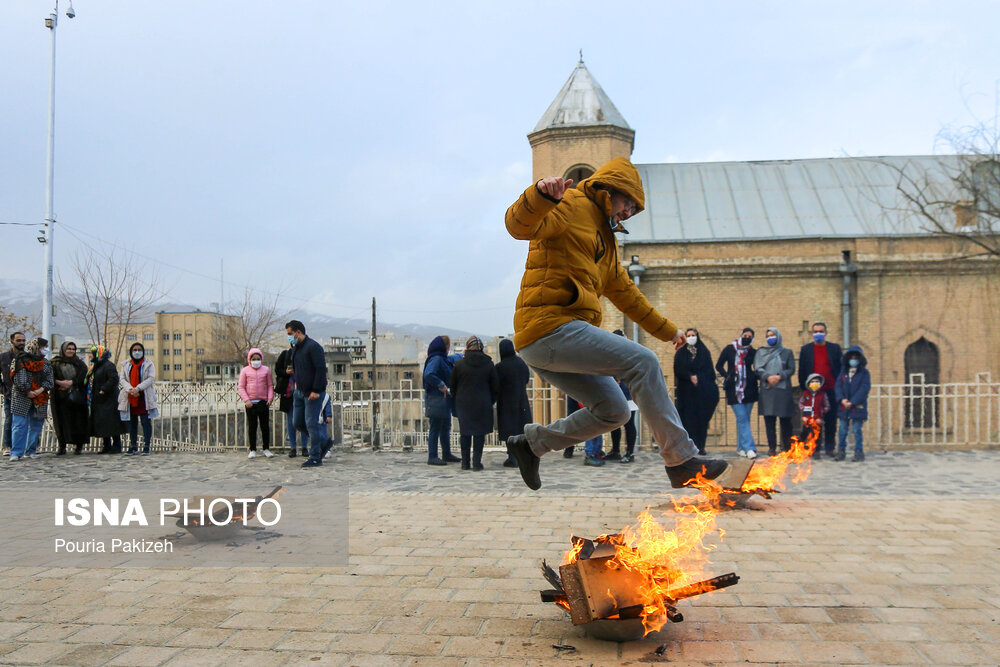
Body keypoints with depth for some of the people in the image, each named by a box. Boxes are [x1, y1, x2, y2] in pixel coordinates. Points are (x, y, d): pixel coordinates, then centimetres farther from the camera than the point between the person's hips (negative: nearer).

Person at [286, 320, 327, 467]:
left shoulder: (313, 347, -14)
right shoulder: (295, 349, 15)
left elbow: (321, 369, -19)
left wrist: (316, 390, -21)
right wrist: (297, 384, 15)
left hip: (313, 393, -9)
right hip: (299, 392, 9)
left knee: (311, 423, -7)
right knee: (298, 423, 10)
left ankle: (316, 458, 0)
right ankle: (323, 440, 27)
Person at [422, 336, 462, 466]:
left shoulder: (444, 359, 14)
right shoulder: (436, 359, -17)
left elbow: (452, 360, 38)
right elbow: (428, 374, -31)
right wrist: (441, 385, -25)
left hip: (444, 398, 10)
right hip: (436, 399, -10)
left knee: (446, 428, 17)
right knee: (435, 428, -5)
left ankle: (447, 454, 26)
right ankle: (432, 457, 0)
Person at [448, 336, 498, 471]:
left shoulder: (459, 364, -1)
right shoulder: (489, 364, 0)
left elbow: (452, 386, 5)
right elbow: (496, 387, 3)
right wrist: (490, 402, 15)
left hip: (463, 404, 1)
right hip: (483, 405, -1)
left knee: (465, 433, 9)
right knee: (480, 433, 5)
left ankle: (465, 462, 10)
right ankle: (477, 462, 1)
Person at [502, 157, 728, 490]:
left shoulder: (606, 237, 30)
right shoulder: (572, 206, -1)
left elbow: (624, 291, 38)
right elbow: (518, 225, -20)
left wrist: (666, 329, 43)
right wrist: (541, 195, -42)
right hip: (551, 327, -10)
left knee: (614, 411, 13)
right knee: (642, 362, -16)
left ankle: (531, 442, 21)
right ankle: (681, 461, -13)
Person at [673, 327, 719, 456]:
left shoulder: (704, 352, 11)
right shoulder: (680, 353, 9)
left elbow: (710, 371, 7)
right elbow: (679, 370, -1)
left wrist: (698, 378, -7)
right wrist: (690, 377, -15)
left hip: (702, 391, 1)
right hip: (686, 391, -1)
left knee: (701, 418, -3)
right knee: (688, 418, -6)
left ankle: (700, 446, 0)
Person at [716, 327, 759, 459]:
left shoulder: (753, 352, 7)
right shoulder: (729, 349, 4)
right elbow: (719, 365, 8)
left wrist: (754, 377, -6)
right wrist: (727, 376, -6)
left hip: (749, 389, 2)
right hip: (733, 390, -2)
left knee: (744, 419, 5)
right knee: (742, 418, -11)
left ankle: (741, 447, 14)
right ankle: (749, 448, -14)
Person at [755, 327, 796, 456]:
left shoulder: (787, 352, 12)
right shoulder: (761, 352, 14)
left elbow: (791, 369, 4)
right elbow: (757, 369, 3)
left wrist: (780, 376, -12)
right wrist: (768, 377, -14)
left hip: (783, 389, -1)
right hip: (767, 390, 1)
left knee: (785, 419, 0)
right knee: (769, 420, -3)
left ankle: (786, 447, 9)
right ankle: (772, 447, 2)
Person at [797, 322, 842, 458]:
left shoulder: (835, 348, 8)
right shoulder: (805, 349, 7)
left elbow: (841, 368, 7)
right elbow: (801, 371, 7)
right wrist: (804, 388, 1)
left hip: (831, 391, 0)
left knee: (831, 421, 4)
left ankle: (829, 447, 13)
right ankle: (815, 448, 6)